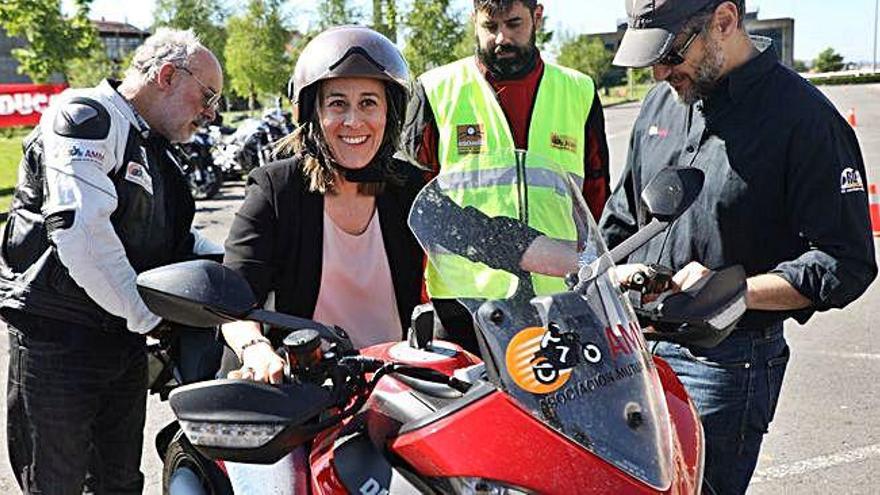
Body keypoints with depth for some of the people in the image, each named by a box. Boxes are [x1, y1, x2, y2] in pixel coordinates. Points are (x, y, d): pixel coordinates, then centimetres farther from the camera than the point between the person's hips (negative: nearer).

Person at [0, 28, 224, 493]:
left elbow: (172, 238, 23)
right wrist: (146, 316, -21)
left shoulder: (155, 150, 17)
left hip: (126, 341, 9)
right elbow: (79, 228, -26)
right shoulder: (85, 115, -13)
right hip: (58, 342, -9)